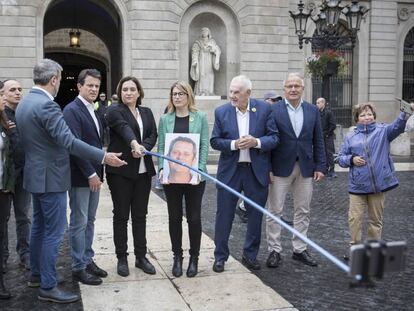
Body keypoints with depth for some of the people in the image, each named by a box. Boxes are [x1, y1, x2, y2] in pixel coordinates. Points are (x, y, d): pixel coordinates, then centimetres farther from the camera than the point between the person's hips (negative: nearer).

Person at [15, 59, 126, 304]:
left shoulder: (24, 103, 9)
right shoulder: (46, 105, -22)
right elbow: (68, 141, -28)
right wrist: (103, 157, -26)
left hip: (36, 174, 10)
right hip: (50, 177, -10)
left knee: (40, 226, 20)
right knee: (54, 232, -3)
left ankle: (37, 274, 32)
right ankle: (48, 287, 3)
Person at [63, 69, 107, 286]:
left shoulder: (93, 111, 14)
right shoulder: (72, 110, -13)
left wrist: (98, 172, 9)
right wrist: (90, 174, -19)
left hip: (93, 175, 8)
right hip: (80, 176, -8)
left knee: (89, 221, 15)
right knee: (79, 223, 0)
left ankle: (88, 260, 25)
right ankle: (78, 268, 9)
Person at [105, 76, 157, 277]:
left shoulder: (147, 112, 15)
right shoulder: (114, 111, -4)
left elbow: (153, 135, 5)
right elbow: (124, 127, -24)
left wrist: (143, 147, -17)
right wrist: (134, 143, -43)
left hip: (143, 170, 5)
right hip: (121, 170, -5)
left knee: (140, 215, 10)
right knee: (121, 215, 4)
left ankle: (141, 256, 19)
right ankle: (121, 258, 14)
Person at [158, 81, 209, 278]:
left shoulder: (200, 117, 1)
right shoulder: (165, 119, 6)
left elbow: (204, 146, -2)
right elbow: (161, 146, 4)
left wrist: (199, 170, -13)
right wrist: (162, 168, -10)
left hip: (194, 175, -1)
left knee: (194, 217, 6)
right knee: (174, 217, 8)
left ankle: (194, 258, 19)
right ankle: (177, 257, 21)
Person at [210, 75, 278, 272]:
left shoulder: (264, 109, -2)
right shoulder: (221, 112, 0)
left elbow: (274, 138, -3)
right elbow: (214, 141, -1)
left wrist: (256, 142, -21)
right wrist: (234, 144, -18)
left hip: (256, 171, 0)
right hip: (229, 170, 0)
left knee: (256, 215, 10)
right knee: (224, 214, 4)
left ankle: (250, 255, 27)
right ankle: (220, 256, 18)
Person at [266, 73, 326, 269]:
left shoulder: (312, 111, 7)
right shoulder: (273, 110, -4)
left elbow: (318, 141, 8)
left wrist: (320, 166, 2)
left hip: (305, 168, 4)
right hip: (280, 168, -3)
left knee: (303, 211, 11)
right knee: (274, 211, 2)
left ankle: (299, 249, 23)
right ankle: (274, 250, 13)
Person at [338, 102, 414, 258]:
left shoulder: (383, 131, 1)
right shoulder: (350, 137, 6)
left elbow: (397, 126, -18)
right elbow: (341, 158, 9)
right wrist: (351, 159, -12)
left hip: (379, 183, -1)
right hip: (357, 185, 1)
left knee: (376, 220, 10)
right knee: (354, 218, 2)